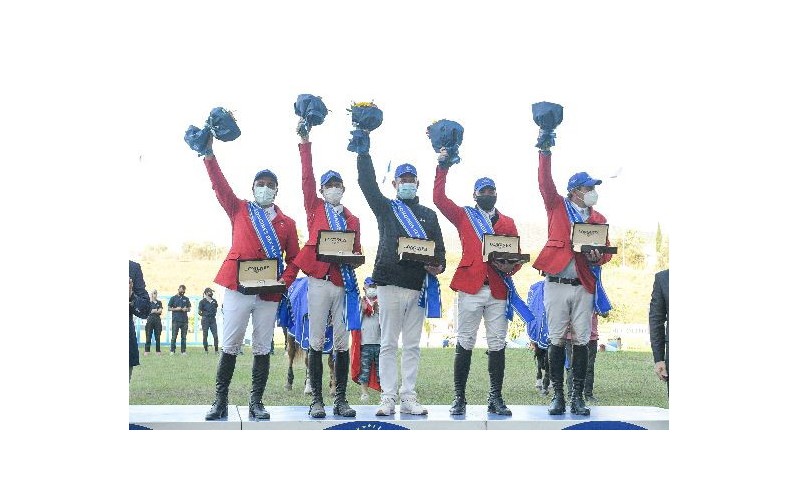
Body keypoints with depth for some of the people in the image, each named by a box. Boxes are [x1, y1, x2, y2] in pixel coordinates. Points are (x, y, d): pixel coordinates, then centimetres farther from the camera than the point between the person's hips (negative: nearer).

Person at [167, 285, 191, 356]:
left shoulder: (186, 299, 14)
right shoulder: (173, 298, 6)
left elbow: (189, 308, 17)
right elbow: (169, 308, 5)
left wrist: (186, 309, -5)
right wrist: (176, 309, -11)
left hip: (184, 320, 3)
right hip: (176, 320, -3)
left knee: (183, 336, 3)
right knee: (174, 336, -4)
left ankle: (183, 351, 6)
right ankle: (172, 350, 0)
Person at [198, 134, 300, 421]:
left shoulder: (287, 223, 13)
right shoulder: (239, 210, 12)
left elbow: (294, 259, 11)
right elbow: (219, 185, 1)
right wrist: (209, 154, -10)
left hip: (269, 292, 1)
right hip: (237, 287, -1)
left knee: (262, 349, 3)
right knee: (230, 346, -2)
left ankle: (256, 402, 9)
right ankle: (220, 402, 3)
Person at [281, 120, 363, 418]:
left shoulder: (352, 220, 16)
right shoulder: (315, 208, 10)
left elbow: (357, 251, 18)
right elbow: (307, 178, -1)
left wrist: (352, 257, -6)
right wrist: (305, 143, -7)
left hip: (343, 283, 3)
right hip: (319, 280, -2)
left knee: (342, 343, 3)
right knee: (317, 342, -1)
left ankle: (340, 399, 9)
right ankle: (316, 399, 3)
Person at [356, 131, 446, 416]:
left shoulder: (428, 215, 17)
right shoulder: (385, 208, 11)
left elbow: (438, 247, 13)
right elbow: (366, 182, 1)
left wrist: (439, 266, -8)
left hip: (419, 285, 2)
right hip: (390, 283, -2)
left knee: (412, 346, 4)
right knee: (388, 344, -2)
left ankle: (408, 398, 7)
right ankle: (388, 398, 0)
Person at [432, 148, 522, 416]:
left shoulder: (507, 223, 18)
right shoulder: (463, 216, 13)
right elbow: (439, 198, 2)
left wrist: (511, 267, -8)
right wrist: (443, 168, -2)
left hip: (498, 291, 2)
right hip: (470, 287, -2)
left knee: (497, 345, 3)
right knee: (465, 343, -1)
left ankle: (495, 398, 10)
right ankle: (459, 398, 5)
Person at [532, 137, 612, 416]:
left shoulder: (598, 219, 12)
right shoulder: (557, 207, 6)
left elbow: (606, 251, 11)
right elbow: (545, 182, -6)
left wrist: (598, 258, -12)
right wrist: (545, 152, -15)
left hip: (584, 286, 2)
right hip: (556, 284, -2)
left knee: (582, 341, 2)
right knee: (556, 340, 1)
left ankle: (578, 397, 9)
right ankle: (558, 396, 7)